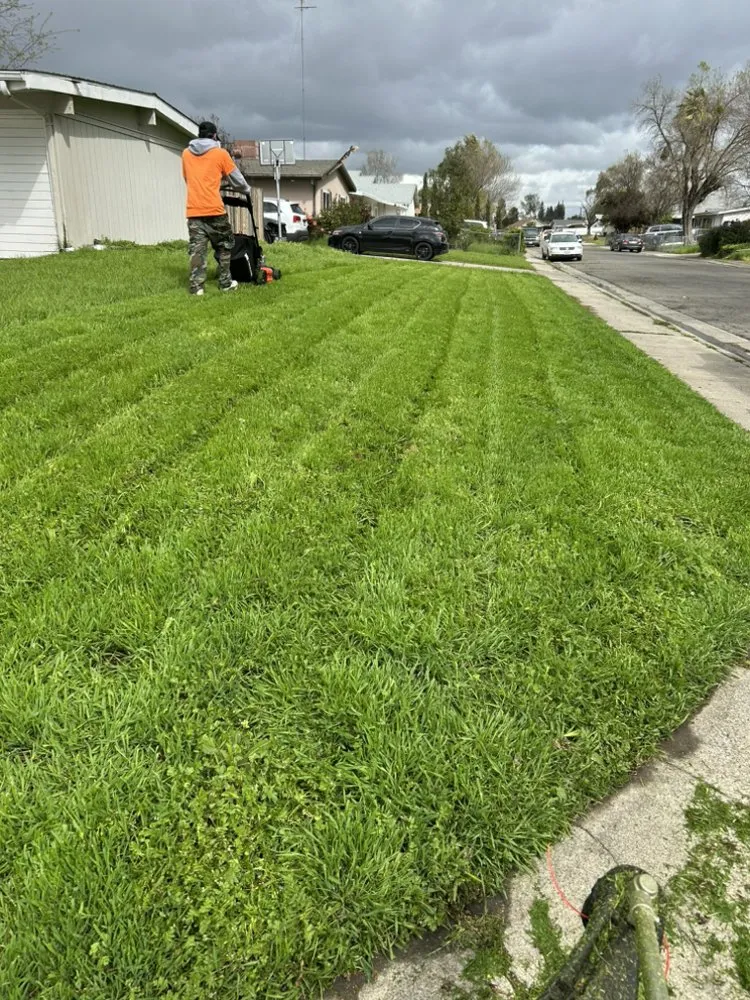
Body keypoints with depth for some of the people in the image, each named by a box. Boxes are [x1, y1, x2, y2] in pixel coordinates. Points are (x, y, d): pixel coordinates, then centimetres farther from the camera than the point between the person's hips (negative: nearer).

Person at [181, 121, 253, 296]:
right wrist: (247, 190, 31)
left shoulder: (186, 154, 14)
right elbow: (236, 179, 11)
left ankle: (196, 286, -7)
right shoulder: (220, 153, 3)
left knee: (197, 249, 1)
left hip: (193, 210, 3)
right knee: (223, 246, 12)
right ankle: (226, 283, 14)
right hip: (214, 209, -3)